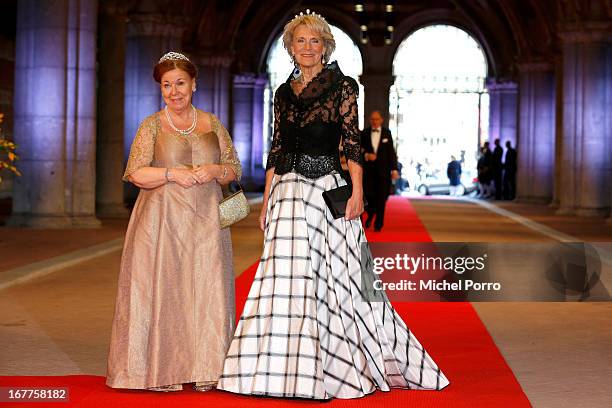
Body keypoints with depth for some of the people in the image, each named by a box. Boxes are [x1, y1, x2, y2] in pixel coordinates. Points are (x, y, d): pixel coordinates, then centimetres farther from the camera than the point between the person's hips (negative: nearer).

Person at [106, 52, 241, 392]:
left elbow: (235, 168, 13)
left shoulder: (211, 123, 12)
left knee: (205, 287, -1)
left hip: (205, 221, 2)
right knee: (162, 288, -5)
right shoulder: (152, 126, 5)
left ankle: (204, 369, 6)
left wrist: (215, 170, -7)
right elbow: (136, 173, -3)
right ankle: (162, 370, 1)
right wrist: (172, 174, -16)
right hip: (162, 220, -2)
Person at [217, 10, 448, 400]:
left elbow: (353, 142, -6)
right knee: (286, 276, 3)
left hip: (327, 190, -4)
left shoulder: (342, 86, 0)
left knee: (336, 275, -1)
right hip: (287, 193, 5)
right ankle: (288, 369, 11)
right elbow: (275, 151, 15)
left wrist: (357, 191, -16)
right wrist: (266, 202, 10)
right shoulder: (283, 93, 14)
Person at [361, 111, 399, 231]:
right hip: (368, 169, 0)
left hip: (383, 169, 0)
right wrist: (366, 155, -14)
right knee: (368, 194, -8)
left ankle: (378, 224, 10)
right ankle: (370, 214, 22)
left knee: (381, 198, 1)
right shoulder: (364, 133, 5)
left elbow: (391, 152, 2)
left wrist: (394, 169, -4)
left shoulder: (387, 133, 4)